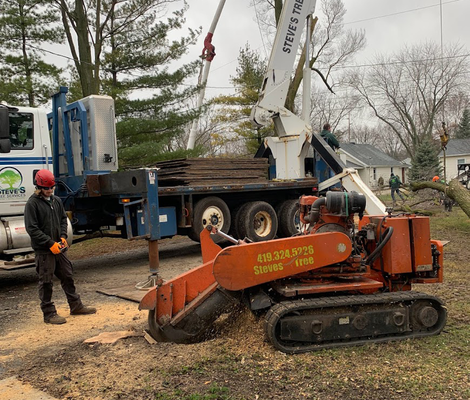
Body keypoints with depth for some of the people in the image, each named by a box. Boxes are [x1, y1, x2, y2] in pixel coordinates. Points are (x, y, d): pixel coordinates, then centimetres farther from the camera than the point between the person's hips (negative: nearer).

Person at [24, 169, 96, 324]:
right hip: (43, 251, -7)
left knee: (67, 277, 14)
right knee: (46, 282, 2)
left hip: (59, 248, 7)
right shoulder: (32, 203, -10)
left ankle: (76, 306, 25)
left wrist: (63, 237, 1)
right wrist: (50, 243, -18)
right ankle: (49, 314, 11)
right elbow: (31, 229, -14)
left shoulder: (56, 200, 10)